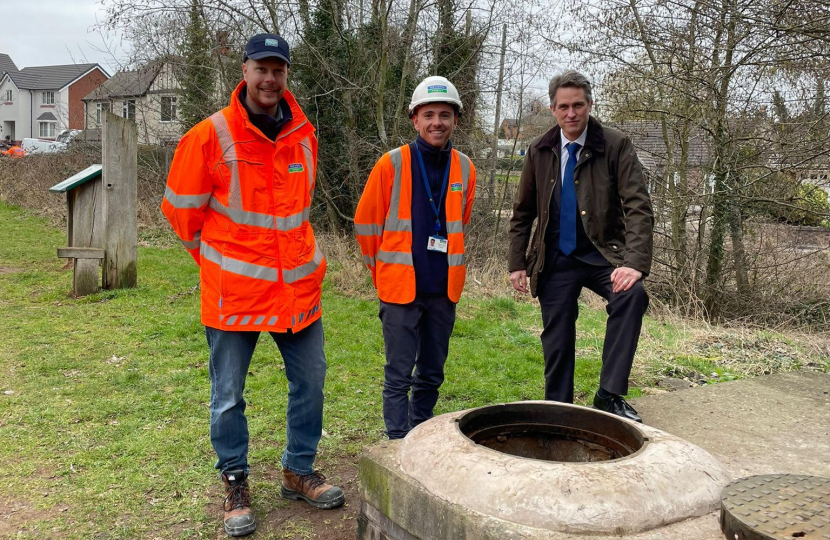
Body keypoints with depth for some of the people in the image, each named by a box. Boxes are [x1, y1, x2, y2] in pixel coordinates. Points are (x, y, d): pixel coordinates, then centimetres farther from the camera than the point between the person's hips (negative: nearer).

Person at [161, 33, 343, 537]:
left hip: (298, 283, 4)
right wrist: (218, 257, 9)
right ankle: (236, 483, 27)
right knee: (229, 395, 7)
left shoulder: (304, 133, 4)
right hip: (234, 288, -4)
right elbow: (182, 207, 0)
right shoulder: (211, 135, -10)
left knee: (311, 381, 12)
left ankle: (299, 471, 31)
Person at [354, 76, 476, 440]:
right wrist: (382, 271, 7)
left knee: (432, 374, 15)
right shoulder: (392, 164, -7)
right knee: (399, 375, 1)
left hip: (444, 290, 4)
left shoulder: (464, 169, 3)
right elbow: (366, 222, 0)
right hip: (400, 287, -4)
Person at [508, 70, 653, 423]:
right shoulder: (539, 151, 3)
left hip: (601, 255, -2)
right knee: (557, 343, 5)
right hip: (555, 260, 2)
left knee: (631, 295, -31)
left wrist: (634, 262, -29)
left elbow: (638, 208, -15)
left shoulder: (616, 146, -7)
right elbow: (522, 213, 9)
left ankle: (610, 394, -23)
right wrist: (517, 263, 1)